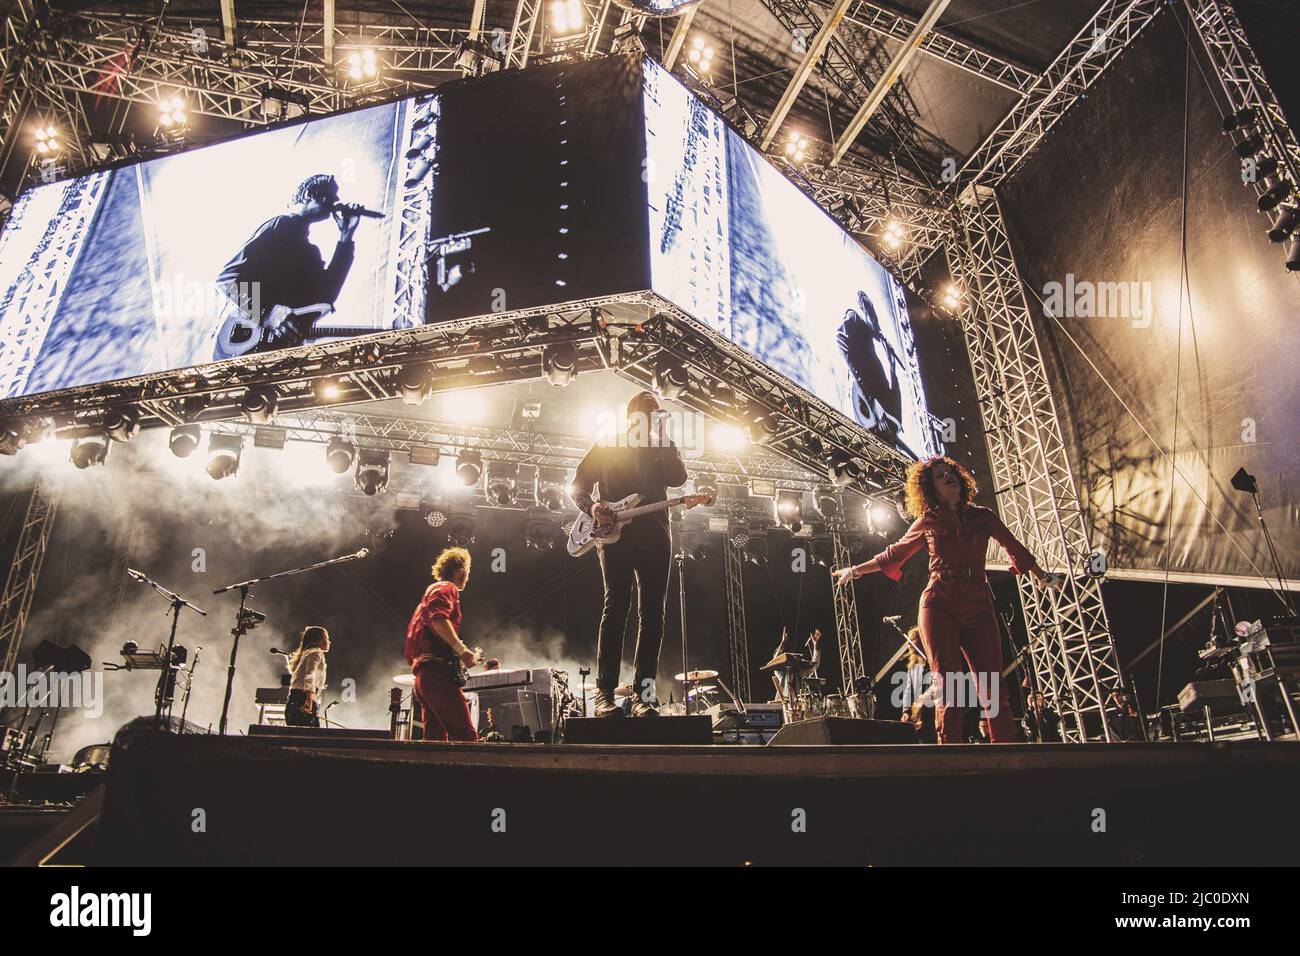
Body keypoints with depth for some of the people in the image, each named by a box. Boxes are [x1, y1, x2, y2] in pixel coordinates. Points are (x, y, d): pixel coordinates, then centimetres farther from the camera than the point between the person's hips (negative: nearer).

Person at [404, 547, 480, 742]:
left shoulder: (430, 590, 30)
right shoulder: (446, 588, 2)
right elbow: (438, 619, -20)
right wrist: (461, 649, -24)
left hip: (422, 674, 10)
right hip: (438, 671, -10)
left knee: (435, 738, 5)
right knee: (466, 737, -18)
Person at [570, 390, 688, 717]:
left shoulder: (663, 450, 19)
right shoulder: (606, 446, 13)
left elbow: (678, 478, -1)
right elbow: (579, 484, 10)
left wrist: (662, 439, 0)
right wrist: (592, 507, -9)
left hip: (654, 537, 3)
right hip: (615, 534, -3)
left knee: (652, 615, -1)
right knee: (616, 607, -10)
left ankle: (643, 693, 3)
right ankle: (604, 692, -9)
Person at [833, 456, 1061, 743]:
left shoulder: (982, 517, 14)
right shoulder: (927, 523, 12)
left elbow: (1015, 548, 29)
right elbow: (892, 555, 24)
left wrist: (1042, 576, 36)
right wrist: (854, 571, 26)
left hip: (978, 606, 1)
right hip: (938, 605, -1)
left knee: (993, 689, -6)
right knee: (949, 686, -10)